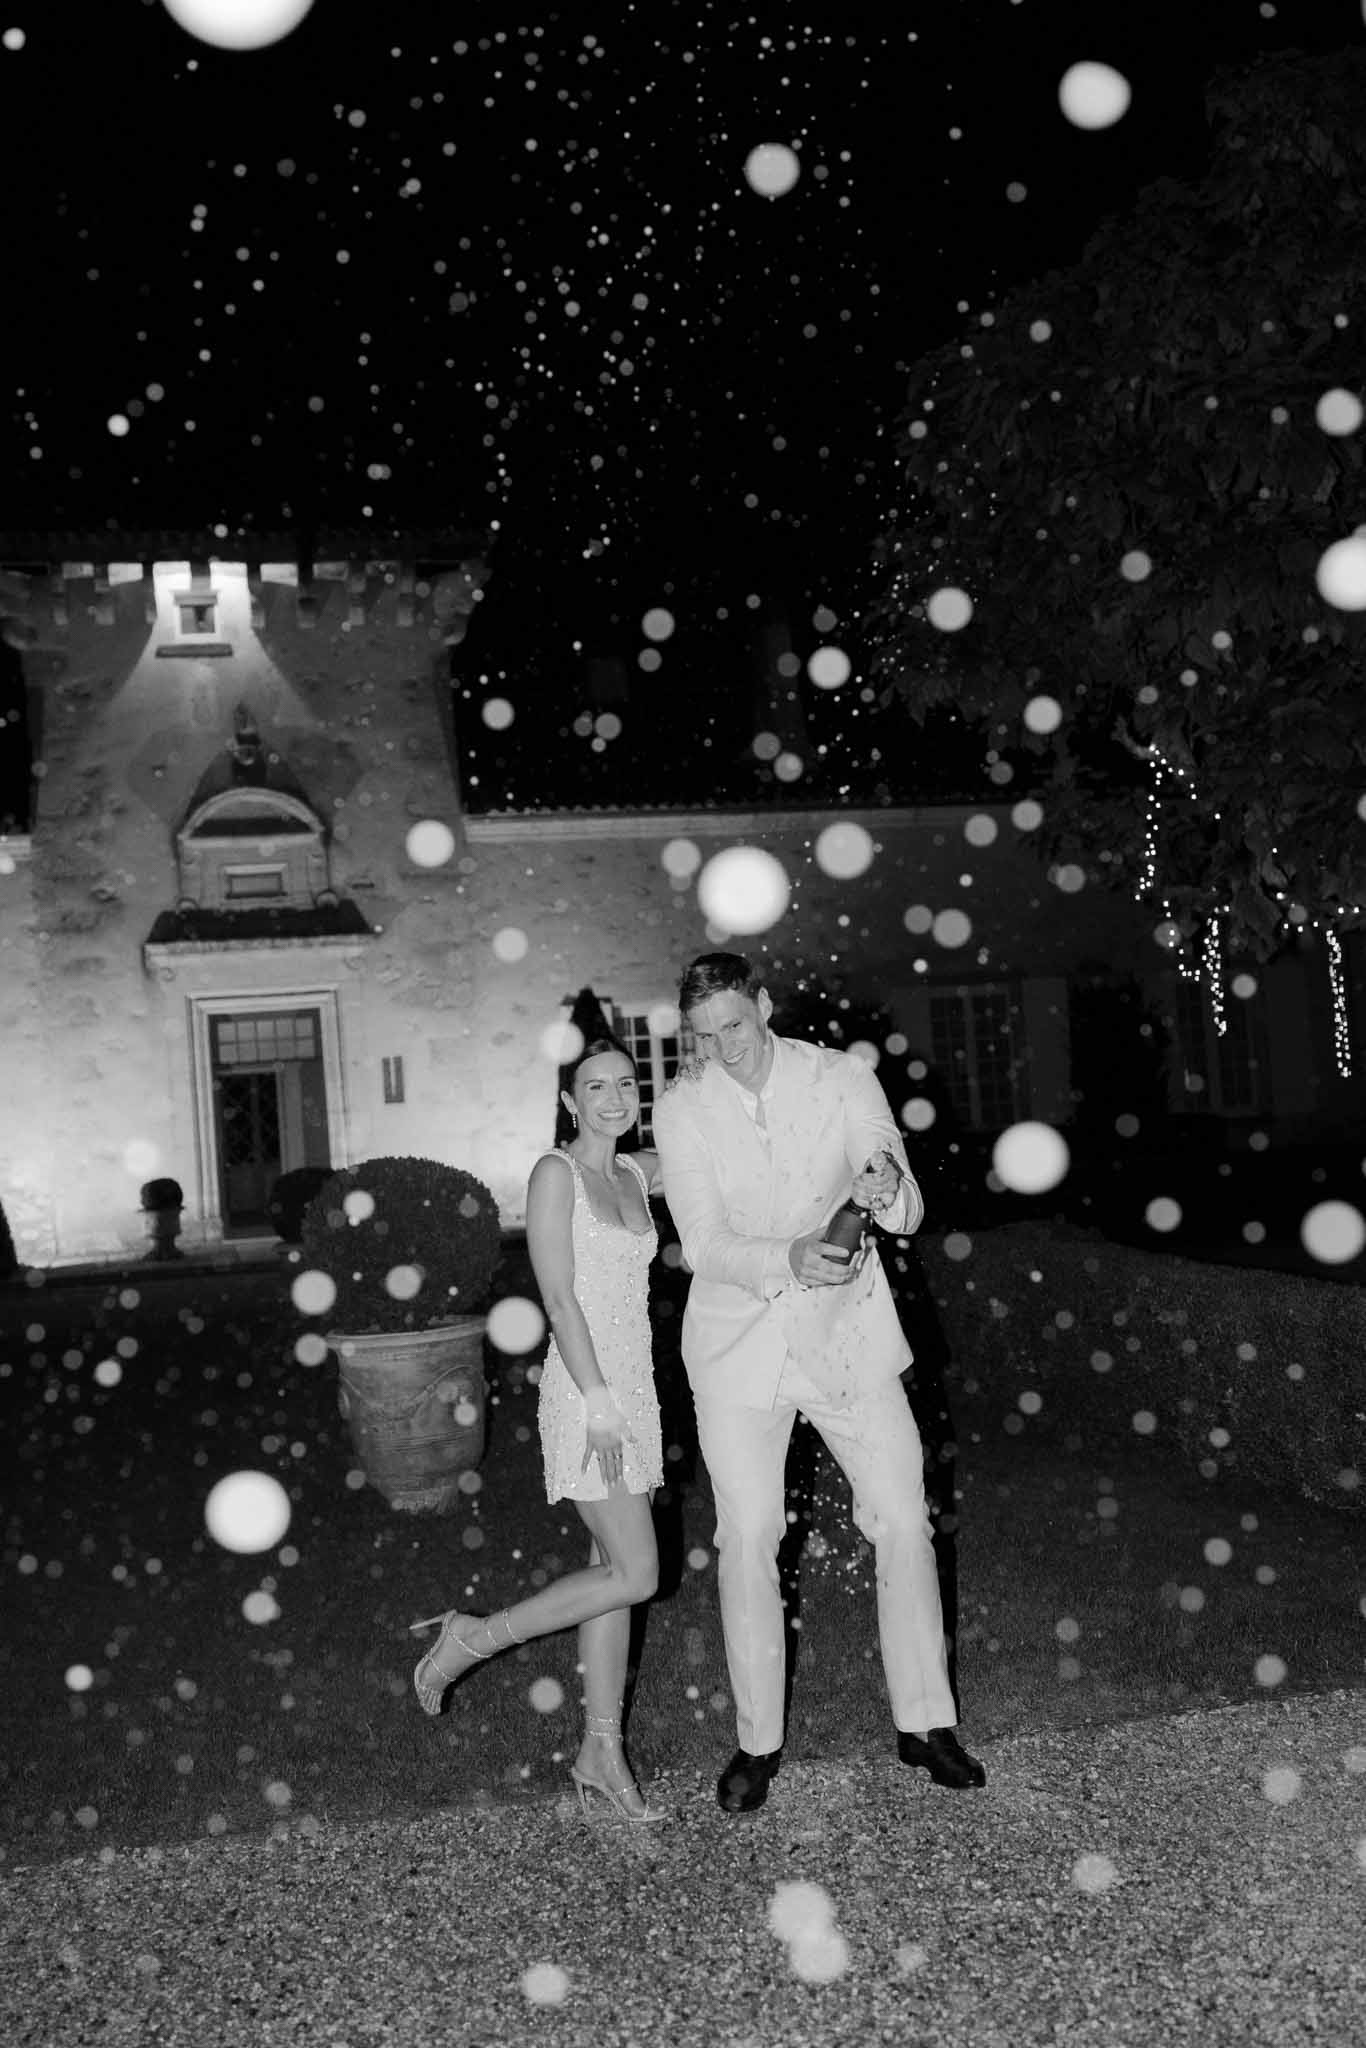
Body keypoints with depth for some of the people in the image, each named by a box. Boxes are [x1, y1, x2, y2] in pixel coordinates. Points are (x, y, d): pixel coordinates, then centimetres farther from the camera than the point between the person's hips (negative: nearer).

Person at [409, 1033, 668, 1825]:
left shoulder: (638, 1173, 10)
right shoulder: (556, 1173, -9)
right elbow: (560, 1299, -15)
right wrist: (599, 1403, -19)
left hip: (633, 1385, 7)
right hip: (587, 1389, -7)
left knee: (614, 1570, 9)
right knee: (635, 1573, -9)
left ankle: (602, 1755, 17)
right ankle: (474, 1639, 7)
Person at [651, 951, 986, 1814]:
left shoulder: (844, 1078, -7)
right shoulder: (682, 1108, -8)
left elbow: (907, 1212, -11)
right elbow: (705, 1244, -15)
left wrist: (887, 1187, -36)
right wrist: (788, 1260, -35)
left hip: (845, 1331, 1)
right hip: (739, 1344, -1)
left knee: (905, 1523, 3)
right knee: (748, 1540, 3)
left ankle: (926, 1722, 19)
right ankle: (759, 1741, 19)